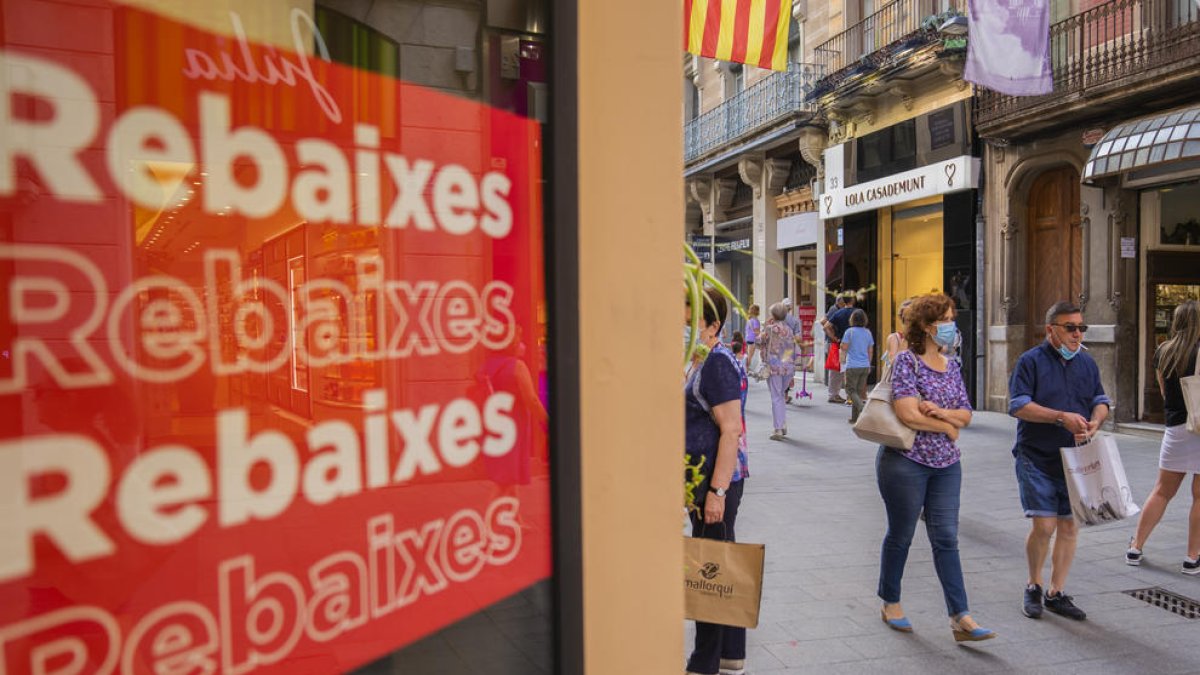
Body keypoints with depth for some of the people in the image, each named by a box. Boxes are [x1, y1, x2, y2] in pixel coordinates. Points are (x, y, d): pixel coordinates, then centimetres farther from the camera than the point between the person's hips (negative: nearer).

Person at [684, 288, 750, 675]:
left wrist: (717, 491, -24)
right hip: (704, 479, 10)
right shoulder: (699, 363, 13)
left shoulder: (718, 364, -17)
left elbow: (731, 430, -22)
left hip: (717, 481, -10)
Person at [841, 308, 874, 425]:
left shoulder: (849, 331, -9)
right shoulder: (868, 333, 5)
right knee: (859, 391, 11)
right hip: (865, 366, 5)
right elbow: (871, 351, 11)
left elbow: (844, 348, -6)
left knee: (851, 390, 3)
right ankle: (855, 417, 15)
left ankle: (862, 408, -21)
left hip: (852, 366, -5)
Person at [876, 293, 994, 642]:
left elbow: (966, 414, 9)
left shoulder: (951, 366, 10)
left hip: (946, 464, 6)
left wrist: (942, 412, -12)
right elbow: (907, 413, -20)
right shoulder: (907, 360, -11)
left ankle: (960, 618, 6)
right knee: (901, 535, 8)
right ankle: (890, 603, 25)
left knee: (946, 539, 4)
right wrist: (947, 426, -7)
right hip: (906, 461, -6)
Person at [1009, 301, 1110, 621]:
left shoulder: (1087, 363, 11)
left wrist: (1095, 422, -8)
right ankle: (1033, 586, 15)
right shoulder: (1031, 361, -6)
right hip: (1037, 459, -5)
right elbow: (1018, 405, -13)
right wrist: (1061, 417, -21)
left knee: (1069, 526, 7)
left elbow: (1101, 401, 14)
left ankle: (1056, 593, 21)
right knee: (1044, 525, -9)